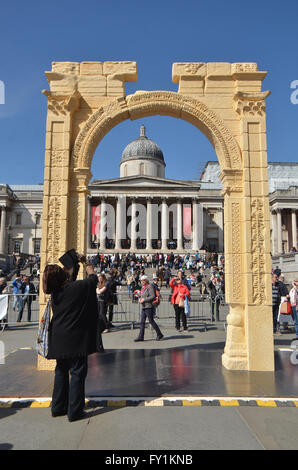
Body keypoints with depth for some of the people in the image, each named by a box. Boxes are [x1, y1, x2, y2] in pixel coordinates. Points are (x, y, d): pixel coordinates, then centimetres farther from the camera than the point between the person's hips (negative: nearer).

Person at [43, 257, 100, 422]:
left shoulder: (55, 292, 0)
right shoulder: (78, 287, -17)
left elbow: (68, 281, 20)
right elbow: (93, 277, 2)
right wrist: (85, 263, 20)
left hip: (58, 339, 6)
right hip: (75, 340, -6)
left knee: (61, 372, 19)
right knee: (77, 373, 4)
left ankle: (58, 407, 30)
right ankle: (74, 411, 11)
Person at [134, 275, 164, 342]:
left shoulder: (150, 287, -10)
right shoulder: (143, 288, 17)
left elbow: (153, 296, -19)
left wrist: (144, 299, -17)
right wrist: (140, 299, 3)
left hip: (149, 307, -8)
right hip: (143, 307, 8)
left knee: (151, 321, -2)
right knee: (142, 322, 5)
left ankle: (159, 334, 12)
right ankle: (141, 337, 7)